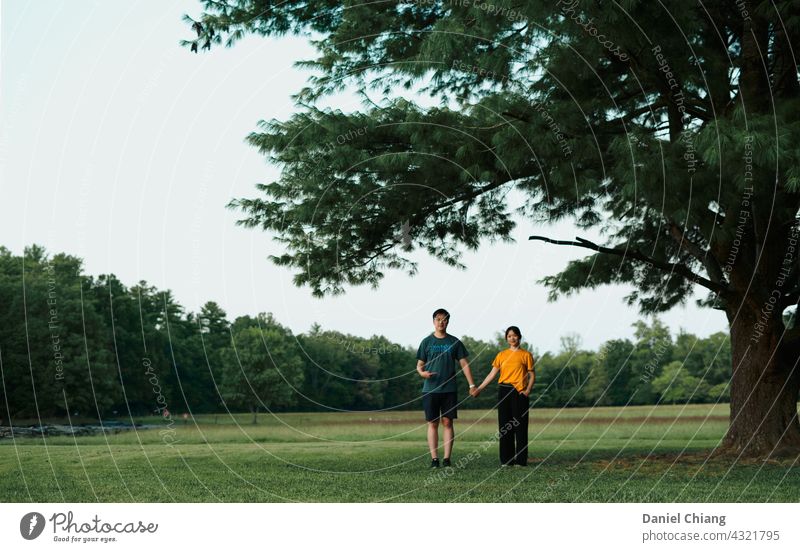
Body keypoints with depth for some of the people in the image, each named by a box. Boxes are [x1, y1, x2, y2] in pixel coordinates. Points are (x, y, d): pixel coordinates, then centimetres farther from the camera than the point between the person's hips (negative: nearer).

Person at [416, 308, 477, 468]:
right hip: (430, 389, 0)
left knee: (448, 422, -1)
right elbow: (419, 365, 8)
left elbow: (464, 364, 8)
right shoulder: (427, 342, 5)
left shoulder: (454, 342, 7)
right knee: (433, 423, 1)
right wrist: (422, 372, -16)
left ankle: (447, 458, 2)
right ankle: (434, 458, 4)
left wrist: (472, 385, 0)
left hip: (449, 389, 0)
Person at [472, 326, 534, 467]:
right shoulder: (501, 355, 11)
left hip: (519, 392, -3)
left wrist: (528, 390, -12)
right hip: (503, 391, 3)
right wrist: (479, 389, 3)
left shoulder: (526, 355, 3)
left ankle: (521, 459, 1)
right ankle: (506, 459, 9)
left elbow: (532, 375, 3)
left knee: (520, 426, -4)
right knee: (504, 426, 4)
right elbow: (492, 373, 9)